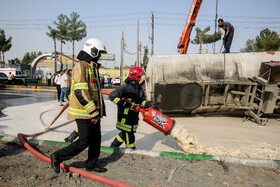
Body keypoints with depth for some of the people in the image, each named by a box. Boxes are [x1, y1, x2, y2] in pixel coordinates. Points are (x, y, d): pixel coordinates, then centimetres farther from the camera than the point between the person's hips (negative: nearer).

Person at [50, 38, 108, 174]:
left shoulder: (92, 68, 17)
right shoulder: (81, 67, -16)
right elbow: (80, 92, -24)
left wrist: (99, 110, 20)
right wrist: (94, 112, -21)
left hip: (93, 111, 10)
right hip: (83, 113, -10)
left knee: (96, 139, 14)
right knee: (84, 142, -4)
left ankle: (92, 164, 29)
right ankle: (57, 157, 14)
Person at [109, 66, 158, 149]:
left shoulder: (140, 89, 9)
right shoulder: (125, 87, -16)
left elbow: (142, 102, 9)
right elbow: (112, 96, -17)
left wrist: (149, 103, -12)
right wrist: (123, 103, -24)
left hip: (134, 117, 9)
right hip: (125, 117, -8)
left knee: (124, 134, 23)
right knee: (129, 136, 1)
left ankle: (113, 146, 41)